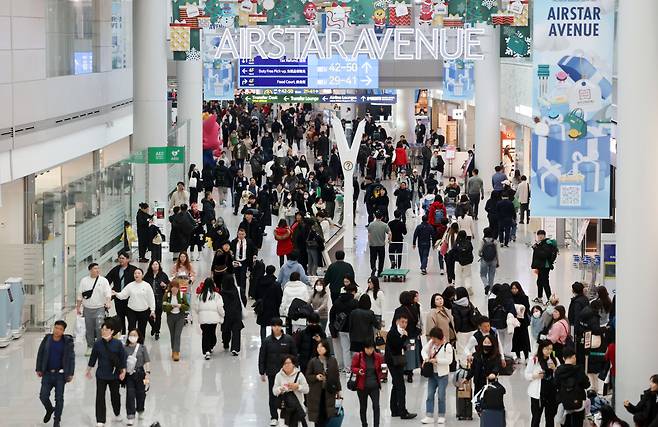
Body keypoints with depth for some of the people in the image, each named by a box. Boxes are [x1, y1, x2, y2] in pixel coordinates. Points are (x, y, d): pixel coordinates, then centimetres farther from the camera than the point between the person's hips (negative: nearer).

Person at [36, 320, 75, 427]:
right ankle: (49, 410, 30)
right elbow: (40, 355, 7)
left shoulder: (68, 342, -7)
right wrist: (39, 369, 5)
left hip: (60, 374, -2)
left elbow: (71, 358, -4)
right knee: (43, 396, -1)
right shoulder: (47, 340, -2)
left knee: (59, 398, 4)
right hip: (47, 373, 2)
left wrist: (70, 374, -7)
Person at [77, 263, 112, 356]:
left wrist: (108, 302, -25)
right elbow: (80, 295, 13)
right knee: (89, 329, 8)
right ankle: (90, 347, 20)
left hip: (99, 309, -3)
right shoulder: (84, 281, 7)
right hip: (88, 309, 3)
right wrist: (78, 307, 13)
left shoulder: (103, 280, 0)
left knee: (99, 328, -13)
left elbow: (108, 292, -7)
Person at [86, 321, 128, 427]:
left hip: (114, 375, 0)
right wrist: (88, 370, 14)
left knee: (115, 395, 17)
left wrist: (123, 371, -6)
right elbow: (93, 358, 6)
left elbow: (123, 358, -1)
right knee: (100, 397, -3)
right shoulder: (97, 344, -6)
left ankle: (117, 413, 43)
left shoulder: (117, 344, -9)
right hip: (101, 375, 0)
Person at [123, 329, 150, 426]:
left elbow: (147, 362, -3)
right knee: (130, 394, -5)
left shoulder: (142, 348, -4)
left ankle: (140, 411, 39)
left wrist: (147, 373, -9)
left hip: (139, 373, 0)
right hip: (129, 374, 0)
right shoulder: (125, 348, -3)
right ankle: (130, 416, -3)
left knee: (140, 393, 14)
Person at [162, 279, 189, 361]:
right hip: (170, 317, 2)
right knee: (172, 335, 11)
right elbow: (164, 308, -5)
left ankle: (176, 352, -16)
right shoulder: (167, 295, -3)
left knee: (177, 335, -12)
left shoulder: (182, 295, -4)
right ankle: (174, 351, 25)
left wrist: (180, 305, -19)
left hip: (180, 317, -2)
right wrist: (171, 306, -21)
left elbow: (187, 307, 0)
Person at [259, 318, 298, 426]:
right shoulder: (267, 341, -1)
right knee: (273, 395, 4)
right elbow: (262, 357, 3)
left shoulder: (289, 339, -3)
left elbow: (294, 355, 4)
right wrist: (262, 373, 2)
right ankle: (274, 417, 13)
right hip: (272, 372, 1)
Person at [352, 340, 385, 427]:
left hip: (374, 386, 0)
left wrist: (381, 377, -9)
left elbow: (381, 368, 11)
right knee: (363, 407, 13)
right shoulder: (358, 356, -9)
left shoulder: (378, 357, -3)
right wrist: (358, 371, -19)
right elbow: (353, 368, 2)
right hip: (362, 386, 0)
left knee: (376, 406, -12)